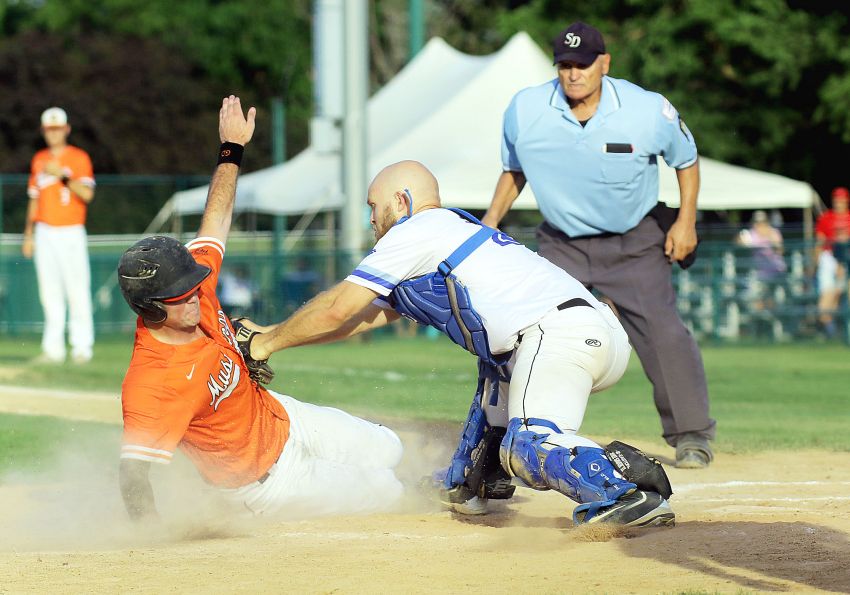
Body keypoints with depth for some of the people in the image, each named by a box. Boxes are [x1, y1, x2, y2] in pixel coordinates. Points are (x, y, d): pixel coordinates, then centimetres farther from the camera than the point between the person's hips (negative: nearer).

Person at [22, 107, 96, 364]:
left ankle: (81, 347, -6)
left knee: (77, 291, -9)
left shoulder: (79, 158, -1)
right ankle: (53, 348, 6)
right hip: (44, 234, 5)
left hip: (71, 233, -5)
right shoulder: (39, 160, 15)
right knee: (49, 293, 3)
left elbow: (87, 195, -12)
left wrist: (63, 176, -22)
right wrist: (29, 234, 17)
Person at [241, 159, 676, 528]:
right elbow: (371, 315, 37)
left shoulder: (415, 231, 7)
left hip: (562, 331, -10)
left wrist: (265, 344, 18)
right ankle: (467, 487, 33)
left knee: (528, 446, -25)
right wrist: (268, 332, 37)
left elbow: (338, 308, 5)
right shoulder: (455, 228, 34)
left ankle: (625, 496, -44)